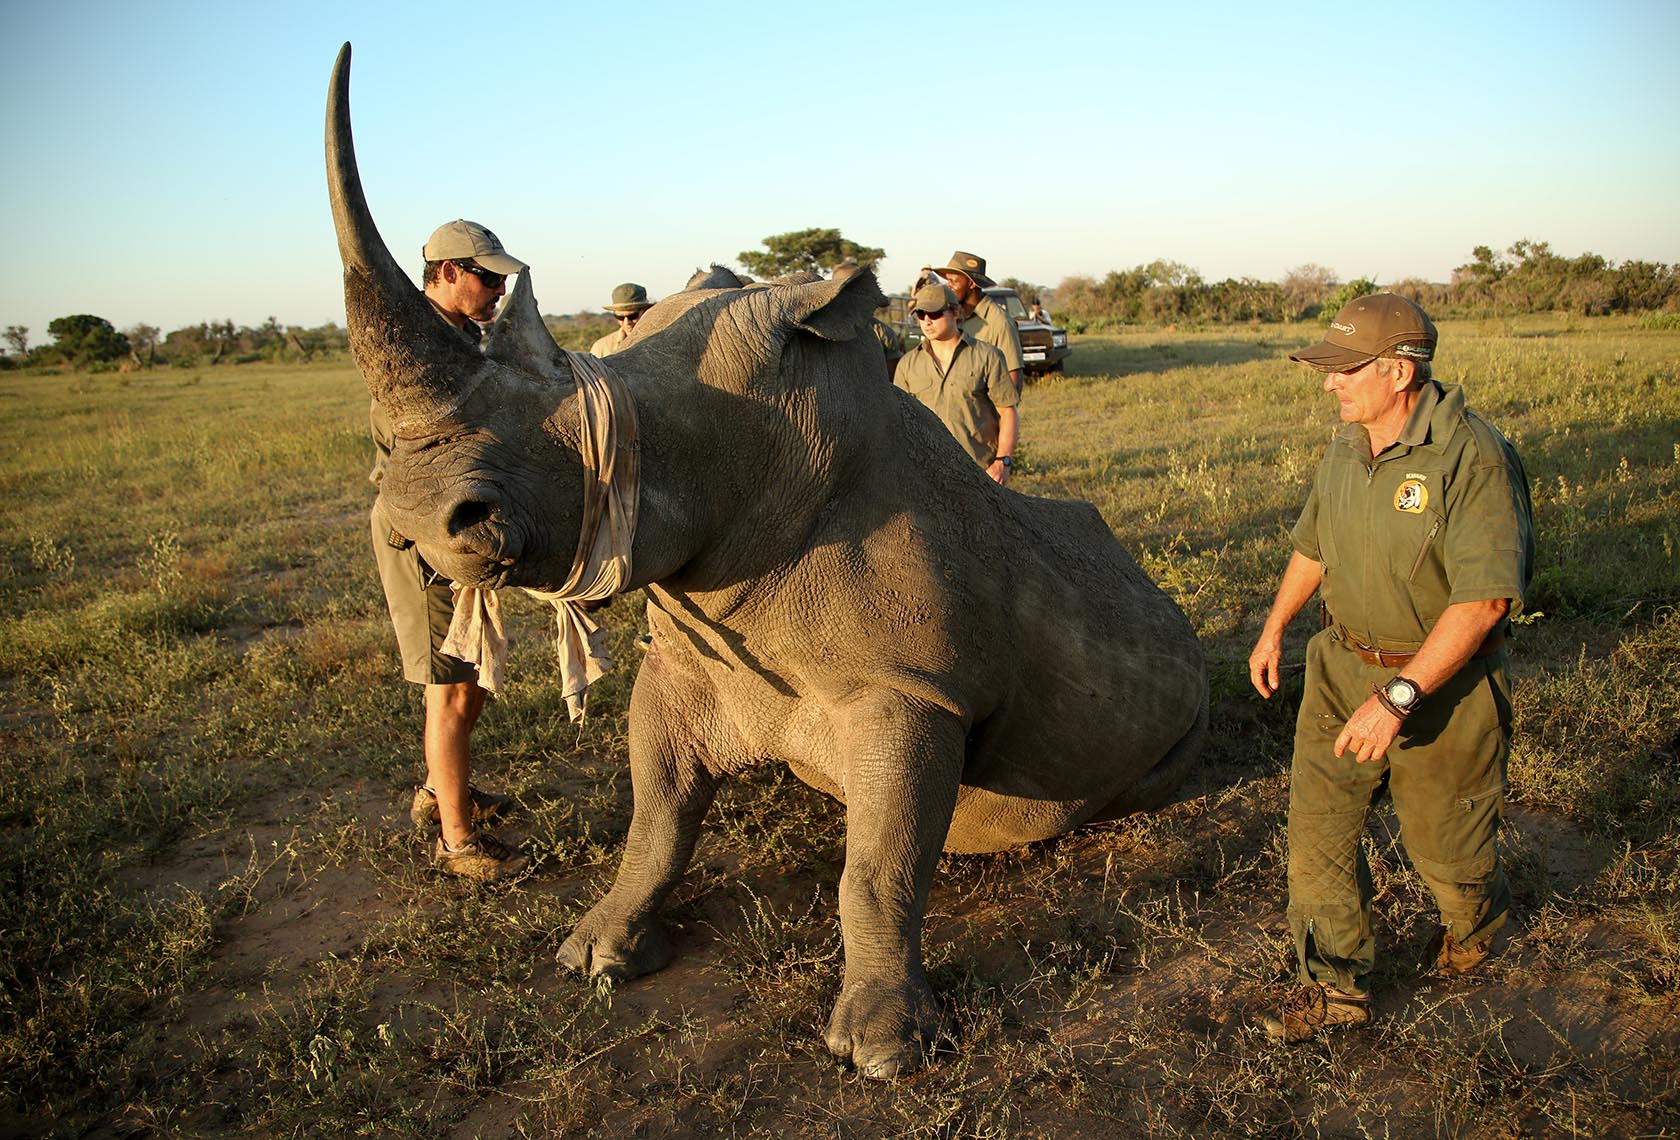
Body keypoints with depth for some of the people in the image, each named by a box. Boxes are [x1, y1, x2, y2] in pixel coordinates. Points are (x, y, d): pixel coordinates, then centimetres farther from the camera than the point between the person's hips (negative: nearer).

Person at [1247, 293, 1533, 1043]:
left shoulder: (1473, 458, -24)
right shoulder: (1348, 446, -1)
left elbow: (1484, 599, -28)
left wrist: (1398, 697, -31)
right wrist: (1274, 629, 21)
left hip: (1444, 682, -6)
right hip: (1344, 665, 6)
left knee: (1442, 840, 15)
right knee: (1317, 825, 3)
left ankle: (1475, 921, 50)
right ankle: (1336, 985, 20)